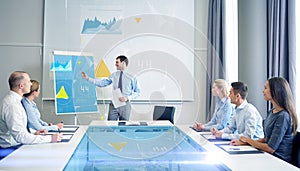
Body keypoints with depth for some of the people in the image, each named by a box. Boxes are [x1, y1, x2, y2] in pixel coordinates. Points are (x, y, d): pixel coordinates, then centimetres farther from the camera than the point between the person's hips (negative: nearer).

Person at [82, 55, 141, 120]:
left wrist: (128, 98, -14)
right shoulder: (114, 75, 5)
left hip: (125, 105, -2)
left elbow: (138, 92, -1)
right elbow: (102, 83, 7)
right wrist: (88, 78, 4)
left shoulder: (131, 77, -6)